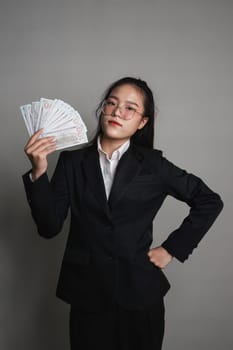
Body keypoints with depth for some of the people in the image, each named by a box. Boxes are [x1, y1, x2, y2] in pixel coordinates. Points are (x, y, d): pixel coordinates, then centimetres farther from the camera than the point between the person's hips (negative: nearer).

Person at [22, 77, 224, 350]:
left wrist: (171, 248, 0)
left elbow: (209, 201, 3)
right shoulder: (72, 161, -1)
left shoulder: (153, 164, -3)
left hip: (139, 295, 0)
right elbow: (49, 227, -6)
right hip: (86, 296, 1)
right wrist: (38, 172, -18)